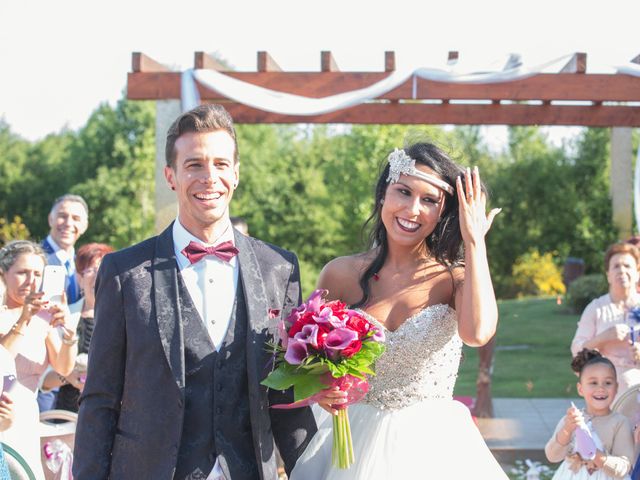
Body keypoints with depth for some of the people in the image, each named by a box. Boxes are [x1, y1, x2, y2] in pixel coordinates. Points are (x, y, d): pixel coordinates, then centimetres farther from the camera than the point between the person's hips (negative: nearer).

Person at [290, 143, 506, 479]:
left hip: (434, 450, -1)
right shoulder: (340, 275, -2)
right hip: (354, 446, 2)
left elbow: (477, 333, -29)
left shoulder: (456, 278, -6)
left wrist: (474, 242, -19)